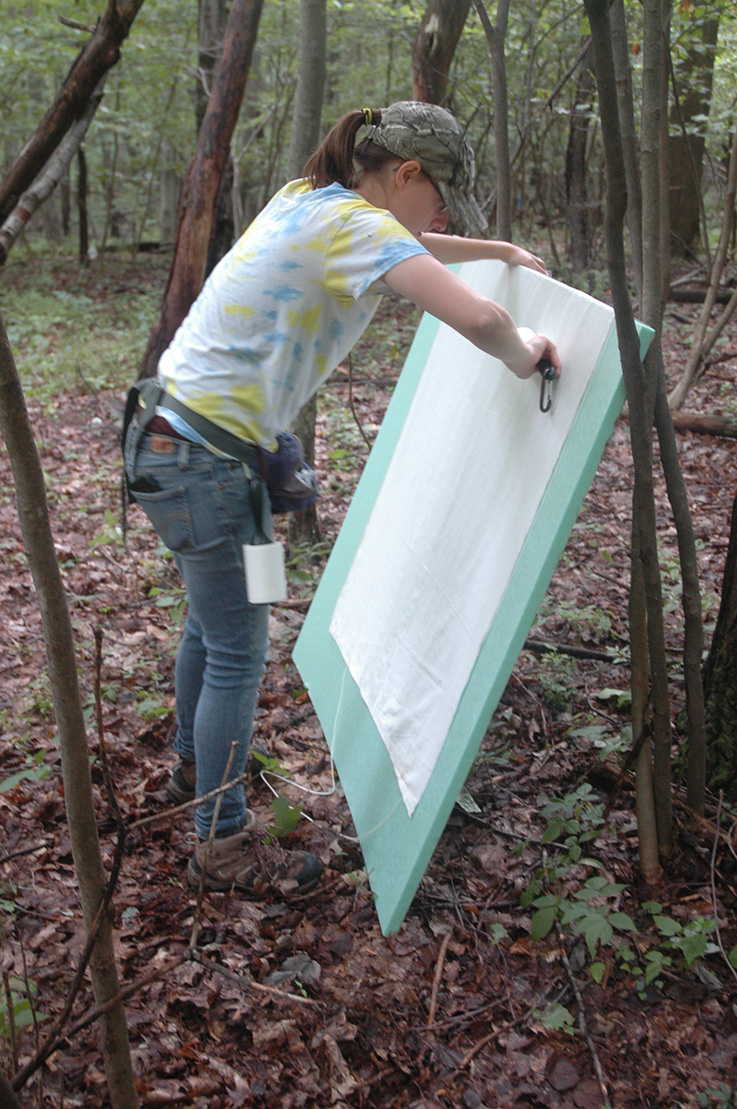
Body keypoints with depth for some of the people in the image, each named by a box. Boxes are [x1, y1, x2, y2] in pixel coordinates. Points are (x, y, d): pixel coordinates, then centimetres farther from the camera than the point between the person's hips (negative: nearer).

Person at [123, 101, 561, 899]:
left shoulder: (313, 202, 11)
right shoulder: (355, 224, -18)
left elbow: (411, 248, 33)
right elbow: (475, 319, -31)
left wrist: (503, 252, 35)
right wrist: (523, 359, -10)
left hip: (175, 445, 10)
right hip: (204, 464, -10)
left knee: (212, 624, 25)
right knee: (238, 651, 2)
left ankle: (193, 765, 47)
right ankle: (223, 844, 18)